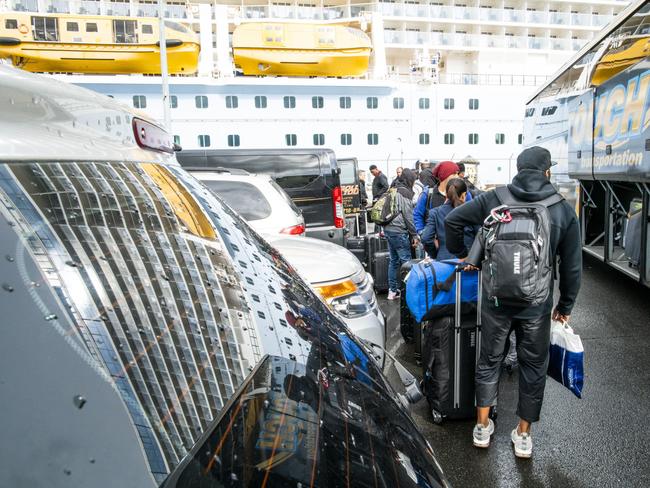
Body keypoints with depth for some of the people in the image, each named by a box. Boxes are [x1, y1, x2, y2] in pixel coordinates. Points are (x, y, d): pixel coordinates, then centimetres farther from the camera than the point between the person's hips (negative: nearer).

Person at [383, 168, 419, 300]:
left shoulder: (393, 191, 15)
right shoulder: (405, 192, -10)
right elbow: (408, 216, -13)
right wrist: (414, 235, -7)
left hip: (388, 229, 9)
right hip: (399, 231, -9)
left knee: (393, 260, 13)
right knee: (406, 260, -3)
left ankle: (392, 290, 18)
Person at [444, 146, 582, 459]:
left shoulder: (494, 199, -5)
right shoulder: (563, 211, -3)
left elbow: (452, 220, -6)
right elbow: (572, 267, 1)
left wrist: (462, 255, 8)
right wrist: (565, 306, 13)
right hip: (537, 305, 0)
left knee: (489, 360, 16)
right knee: (533, 367, 17)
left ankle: (482, 427, 28)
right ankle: (523, 435, 29)